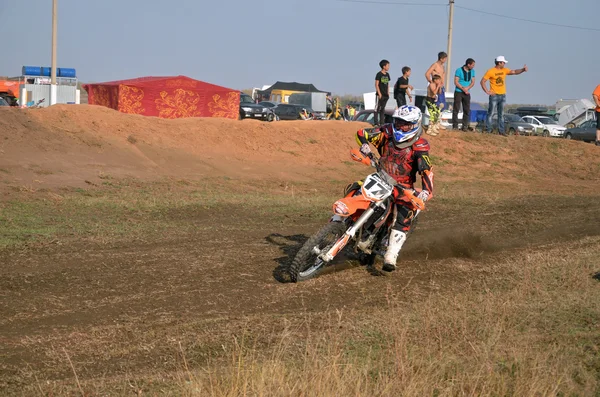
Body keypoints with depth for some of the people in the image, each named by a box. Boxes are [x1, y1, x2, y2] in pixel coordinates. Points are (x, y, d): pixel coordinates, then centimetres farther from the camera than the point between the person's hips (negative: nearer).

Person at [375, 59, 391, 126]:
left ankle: (382, 122, 14)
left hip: (386, 95, 7)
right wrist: (379, 93, -14)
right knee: (377, 108, -5)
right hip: (380, 94, -7)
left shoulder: (387, 74, 12)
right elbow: (376, 84, -10)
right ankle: (376, 123, -5)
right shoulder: (379, 74, -9)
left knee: (383, 109, 10)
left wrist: (388, 93, 12)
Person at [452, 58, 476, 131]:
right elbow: (456, 82, -11)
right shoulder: (459, 70, -10)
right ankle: (455, 126, 2)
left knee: (467, 110, 3)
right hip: (458, 92, -5)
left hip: (467, 93, 5)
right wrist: (463, 89, -17)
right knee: (456, 109, -2)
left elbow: (473, 82, 5)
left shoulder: (472, 71, 5)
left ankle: (465, 126, 8)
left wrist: (467, 88, -13)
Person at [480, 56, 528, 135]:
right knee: (491, 113, -5)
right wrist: (487, 91, -13)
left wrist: (523, 69, -9)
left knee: (501, 114, 6)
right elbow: (482, 81, -7)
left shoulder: (504, 70, 8)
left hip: (503, 95, 6)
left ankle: (501, 131, 8)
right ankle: (488, 130, -1)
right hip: (494, 95, -6)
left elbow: (514, 72, 8)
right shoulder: (490, 72, -9)